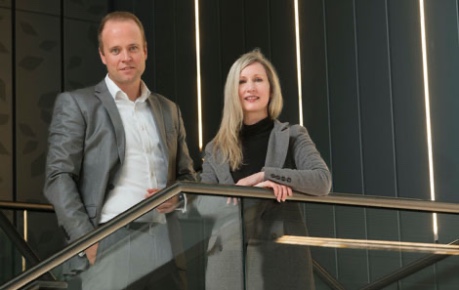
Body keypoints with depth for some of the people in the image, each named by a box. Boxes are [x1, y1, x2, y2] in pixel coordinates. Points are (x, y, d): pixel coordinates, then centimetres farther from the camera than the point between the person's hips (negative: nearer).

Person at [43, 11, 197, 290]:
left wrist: (178, 196, 0)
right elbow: (59, 177, -3)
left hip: (165, 245, 4)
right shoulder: (76, 103, 4)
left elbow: (187, 174, 23)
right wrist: (88, 241, -13)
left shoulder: (169, 110, 18)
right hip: (110, 244, -4)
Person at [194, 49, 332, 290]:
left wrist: (262, 175, -15)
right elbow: (202, 202, 0)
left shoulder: (292, 136, 9)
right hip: (229, 260, 2)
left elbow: (322, 181, -7)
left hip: (281, 256, -1)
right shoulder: (216, 148, 13)